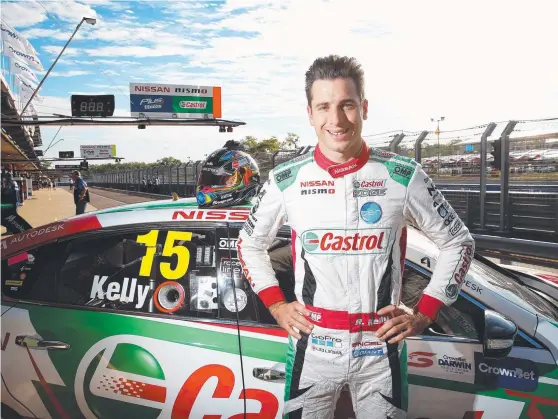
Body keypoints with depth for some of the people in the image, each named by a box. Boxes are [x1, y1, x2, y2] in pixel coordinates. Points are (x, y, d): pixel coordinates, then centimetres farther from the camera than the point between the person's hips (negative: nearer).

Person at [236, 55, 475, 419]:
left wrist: (423, 314, -2)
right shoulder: (286, 180, -5)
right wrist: (276, 305, 1)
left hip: (381, 349, 0)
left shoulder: (404, 176, -8)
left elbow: (459, 243, 3)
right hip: (312, 348, 1)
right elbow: (249, 244, 10)